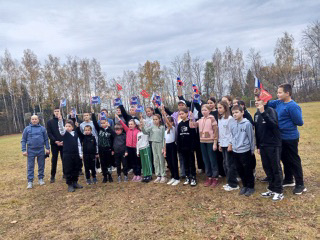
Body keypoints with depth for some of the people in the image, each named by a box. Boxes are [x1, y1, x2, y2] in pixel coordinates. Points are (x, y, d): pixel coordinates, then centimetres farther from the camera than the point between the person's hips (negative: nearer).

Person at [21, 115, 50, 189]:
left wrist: (47, 148, 1)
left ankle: (41, 178, 24)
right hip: (31, 150, -1)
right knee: (30, 166, 3)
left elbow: (46, 139, 7)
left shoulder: (42, 128, 5)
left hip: (41, 150, 1)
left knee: (41, 165, 9)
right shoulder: (27, 129, 3)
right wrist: (24, 150, -4)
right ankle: (30, 181, 10)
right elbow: (23, 140, 3)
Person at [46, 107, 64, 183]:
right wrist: (55, 141, -13)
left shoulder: (64, 121, 4)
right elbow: (49, 133, -1)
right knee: (54, 160, 6)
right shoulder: (49, 122, 5)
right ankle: (52, 176, 14)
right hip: (54, 144, 0)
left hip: (63, 143, 0)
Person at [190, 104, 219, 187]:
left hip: (210, 142, -6)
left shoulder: (212, 119, -6)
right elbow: (192, 125, 6)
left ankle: (215, 178, 12)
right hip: (202, 142, 6)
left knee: (212, 160, 1)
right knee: (206, 160, 11)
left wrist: (215, 143, -13)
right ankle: (209, 177, 22)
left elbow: (216, 131, -9)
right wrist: (191, 118, -4)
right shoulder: (200, 120, 11)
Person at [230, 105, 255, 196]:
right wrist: (232, 144, 12)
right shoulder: (232, 124, 2)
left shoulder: (247, 124, -13)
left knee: (248, 170, 7)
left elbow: (251, 137, -7)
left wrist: (252, 150, -2)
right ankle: (244, 185, 32)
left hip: (245, 151, -5)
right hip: (235, 151, 5)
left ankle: (251, 187, 23)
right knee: (240, 170, 15)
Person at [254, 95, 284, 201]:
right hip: (263, 146, 7)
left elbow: (274, 124, -28)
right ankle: (272, 189, 26)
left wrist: (263, 112, -32)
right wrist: (258, 146, 16)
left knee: (276, 168, 3)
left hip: (273, 145, -7)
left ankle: (279, 191, 15)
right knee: (267, 167, 13)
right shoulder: (256, 114, 10)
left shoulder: (270, 110, -10)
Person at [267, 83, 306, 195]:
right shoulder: (278, 103, 4)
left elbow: (299, 122, -19)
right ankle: (288, 180, 35)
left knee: (294, 161, 3)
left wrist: (288, 124, -6)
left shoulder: (292, 106, -20)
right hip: (281, 137, 8)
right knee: (285, 159, 19)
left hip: (290, 138, -8)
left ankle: (300, 185, 17)